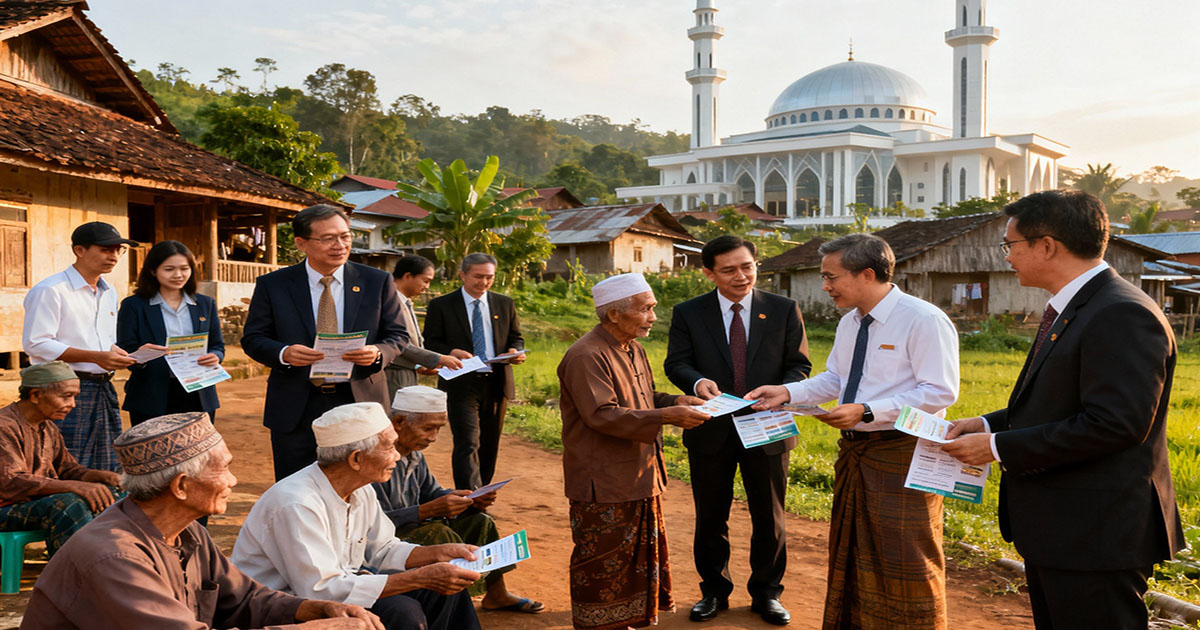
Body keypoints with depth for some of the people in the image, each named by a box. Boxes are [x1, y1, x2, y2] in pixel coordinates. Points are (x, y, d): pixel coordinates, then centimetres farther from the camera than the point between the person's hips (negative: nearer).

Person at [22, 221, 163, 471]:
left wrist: (118, 355, 2)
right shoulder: (50, 290, -8)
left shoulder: (109, 292, 18)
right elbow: (35, 344, -15)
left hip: (103, 390, 8)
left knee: (109, 473, 9)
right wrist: (96, 357, -21)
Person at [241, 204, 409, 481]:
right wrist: (284, 353, -18)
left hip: (359, 404, 0)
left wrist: (378, 353, -17)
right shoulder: (272, 285, 2)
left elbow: (398, 335, 6)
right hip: (295, 411, 0)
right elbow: (252, 338, 4)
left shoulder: (377, 282, 3)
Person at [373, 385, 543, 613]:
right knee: (439, 533, -32)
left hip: (414, 527, 10)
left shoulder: (414, 454, 5)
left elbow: (431, 492, 16)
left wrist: (471, 500, -3)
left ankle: (496, 595, 19)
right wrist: (429, 510, -34)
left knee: (479, 522, 6)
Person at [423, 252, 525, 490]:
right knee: (468, 445, -15)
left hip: (497, 384, 4)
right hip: (461, 385, -4)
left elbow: (516, 338, 16)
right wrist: (451, 353, -21)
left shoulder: (505, 304, 12)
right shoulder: (440, 305, 1)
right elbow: (430, 343, 0)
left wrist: (516, 352, -8)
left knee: (489, 446, 13)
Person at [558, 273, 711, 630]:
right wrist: (666, 416, -31)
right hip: (604, 484, -10)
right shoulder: (586, 357, -21)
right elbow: (602, 414, -28)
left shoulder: (633, 349, 12)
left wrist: (675, 401, 2)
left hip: (639, 477, 10)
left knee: (641, 553, 19)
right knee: (602, 562, 2)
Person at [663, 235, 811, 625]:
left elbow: (800, 365, 0)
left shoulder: (784, 310, 0)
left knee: (769, 519, 12)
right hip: (711, 431, 0)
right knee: (710, 519, 13)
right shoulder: (688, 314, 0)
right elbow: (676, 363, -3)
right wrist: (696, 381, -26)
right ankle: (714, 591, 32)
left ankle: (766, 593, 31)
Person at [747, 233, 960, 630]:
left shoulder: (924, 321, -16)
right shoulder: (849, 324, 10)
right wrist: (786, 393, 2)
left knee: (904, 562, -1)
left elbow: (940, 392, -20)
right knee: (851, 554, 20)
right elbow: (833, 379, 18)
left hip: (901, 454, -8)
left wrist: (867, 411, -25)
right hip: (854, 451, 9)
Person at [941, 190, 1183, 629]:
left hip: (1096, 535, -10)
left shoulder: (1122, 316, -21)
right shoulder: (1071, 310, 13)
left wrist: (999, 447, -21)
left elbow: (1114, 424, -27)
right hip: (1056, 529, 11)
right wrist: (991, 424, 4)